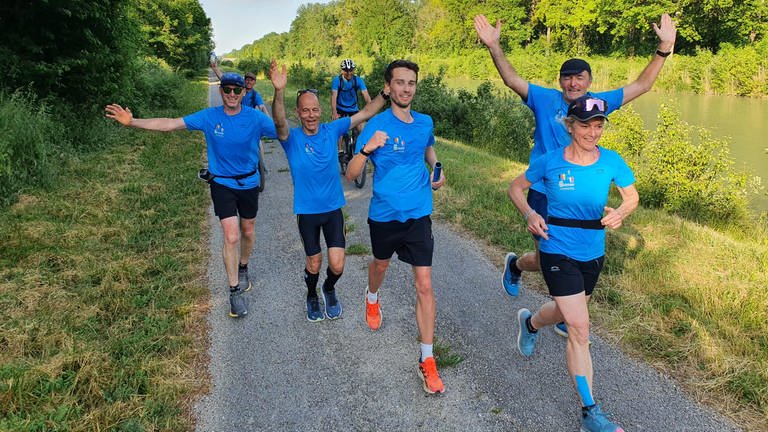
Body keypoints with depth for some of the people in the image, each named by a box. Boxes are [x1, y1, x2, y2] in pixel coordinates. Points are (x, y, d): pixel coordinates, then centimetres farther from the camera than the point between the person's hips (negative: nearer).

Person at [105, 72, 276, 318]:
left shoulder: (256, 118, -15)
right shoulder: (209, 117, -13)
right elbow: (168, 124, -14)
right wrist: (132, 122, -19)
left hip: (249, 184, 1)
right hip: (221, 184, -1)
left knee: (248, 232, 17)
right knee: (231, 237, -9)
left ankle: (243, 268, 47)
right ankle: (235, 291, 6)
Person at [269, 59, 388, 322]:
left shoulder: (331, 130, -5)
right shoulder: (291, 138, -12)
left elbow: (366, 113, -7)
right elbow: (279, 122, -35)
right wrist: (279, 91, -53)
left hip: (333, 208, 2)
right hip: (307, 211, -1)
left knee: (337, 265, -4)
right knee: (314, 264, 9)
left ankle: (329, 289, 31)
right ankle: (312, 296, 41)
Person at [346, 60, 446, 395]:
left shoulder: (425, 122, 0)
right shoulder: (377, 125, -13)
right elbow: (351, 174, -17)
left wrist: (437, 170, 2)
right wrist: (368, 148, -35)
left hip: (418, 215, 1)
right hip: (384, 214, -1)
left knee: (425, 285, -5)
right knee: (381, 263, 25)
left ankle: (427, 360, 5)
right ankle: (372, 298, 62)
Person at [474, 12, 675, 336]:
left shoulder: (599, 103, 4)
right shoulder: (546, 100, -4)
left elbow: (641, 85, 8)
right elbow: (512, 80, -12)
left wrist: (664, 48, 0)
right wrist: (493, 46, -24)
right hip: (545, 195, -3)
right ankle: (515, 264, 39)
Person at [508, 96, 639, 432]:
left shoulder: (611, 161, -6)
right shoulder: (550, 162, -12)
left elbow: (632, 197, 7)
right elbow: (516, 187, 2)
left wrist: (620, 213, -16)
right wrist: (529, 213, -17)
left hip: (593, 254, 5)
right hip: (558, 252, -4)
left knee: (566, 311, 26)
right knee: (579, 329, -9)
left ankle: (528, 323, 62)